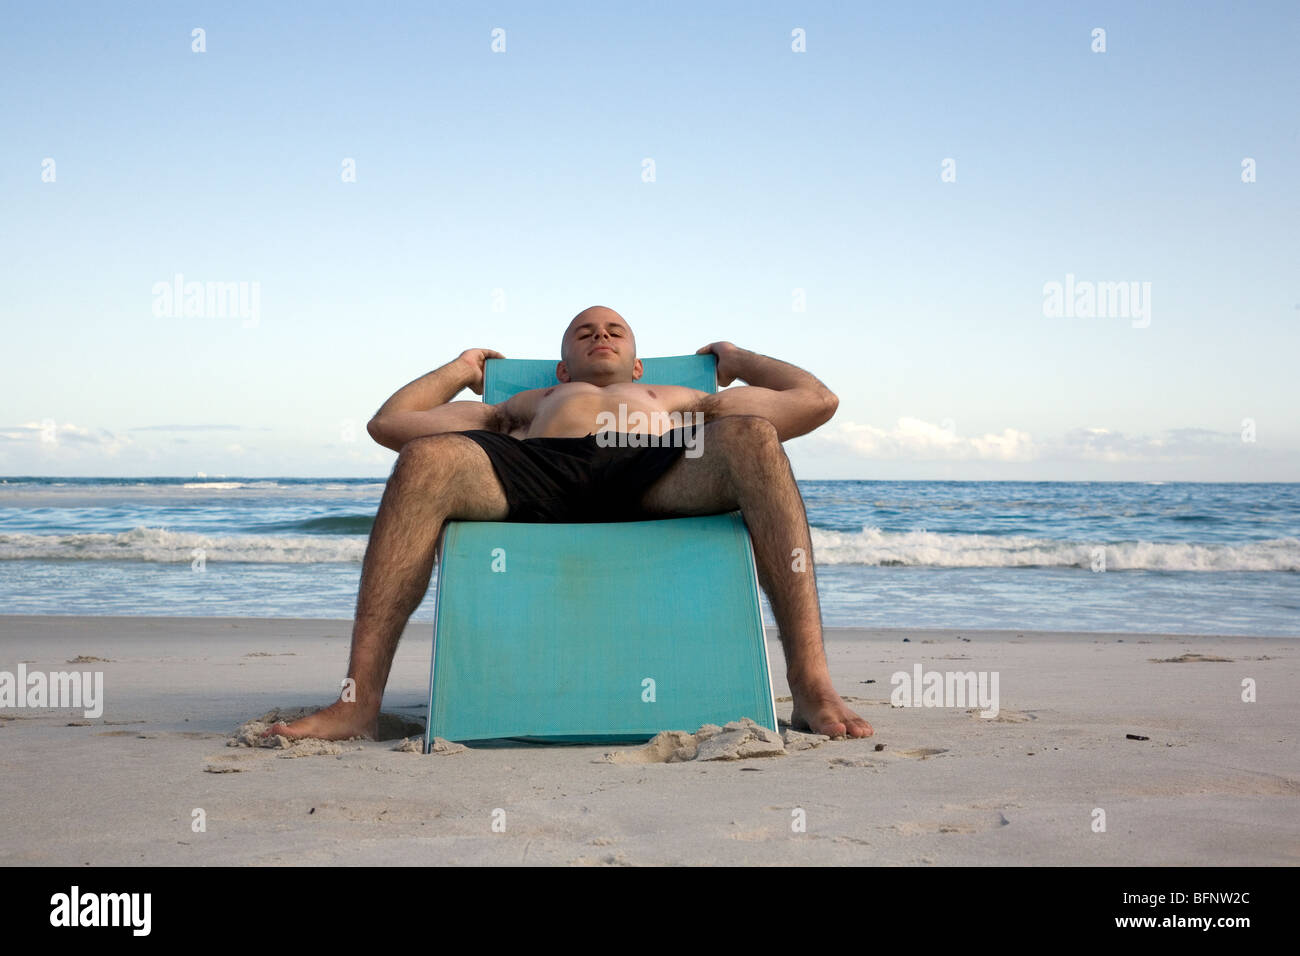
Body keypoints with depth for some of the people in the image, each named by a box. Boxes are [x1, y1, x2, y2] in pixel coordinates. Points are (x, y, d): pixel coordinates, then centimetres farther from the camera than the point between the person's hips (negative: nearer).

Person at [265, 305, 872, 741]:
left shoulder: (681, 398, 44)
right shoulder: (528, 405, 45)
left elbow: (816, 401, 41)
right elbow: (387, 423, 43)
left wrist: (740, 361, 52)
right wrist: (460, 370, 54)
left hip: (656, 480, 0)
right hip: (535, 475, 1)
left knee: (749, 435, -33)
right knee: (426, 459, -31)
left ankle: (811, 686, -40)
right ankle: (359, 701, -36)